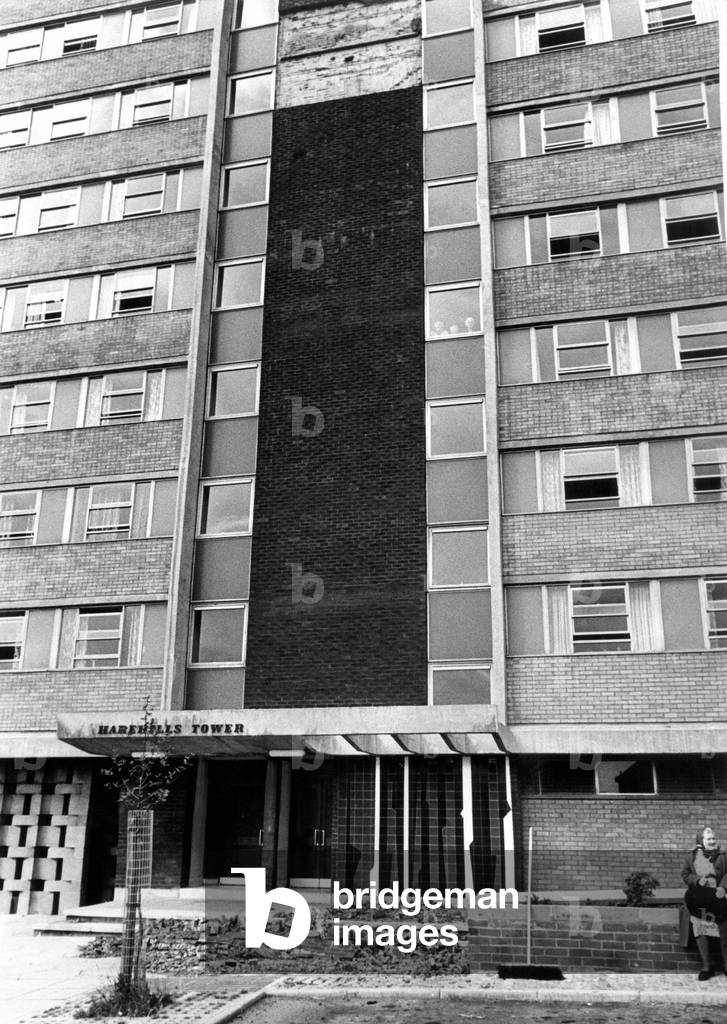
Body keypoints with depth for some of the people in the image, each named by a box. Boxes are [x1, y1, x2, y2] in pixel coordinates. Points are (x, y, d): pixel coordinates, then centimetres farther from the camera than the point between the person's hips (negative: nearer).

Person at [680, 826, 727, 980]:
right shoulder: (691, 857, 5)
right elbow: (685, 875, 4)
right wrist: (697, 880, -14)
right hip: (697, 900, 1)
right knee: (700, 932, 3)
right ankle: (706, 966, 15)